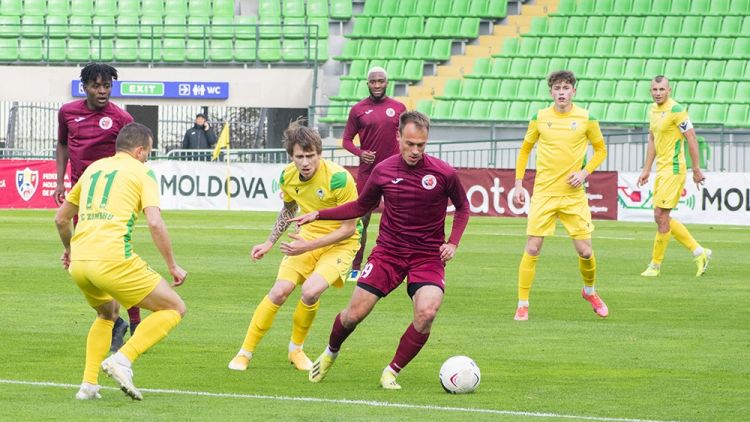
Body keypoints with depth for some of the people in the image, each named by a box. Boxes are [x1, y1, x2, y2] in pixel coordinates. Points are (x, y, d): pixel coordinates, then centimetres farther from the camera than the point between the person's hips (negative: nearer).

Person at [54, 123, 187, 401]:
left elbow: (61, 218, 31)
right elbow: (155, 223, -8)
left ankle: (89, 384, 19)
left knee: (107, 313, 34)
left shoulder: (93, 168, 24)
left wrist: (69, 249, 50)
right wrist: (172, 266, 1)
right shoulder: (141, 172, 6)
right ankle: (123, 359, -13)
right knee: (174, 309, 6)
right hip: (113, 260, -7)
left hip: (79, 262, 7)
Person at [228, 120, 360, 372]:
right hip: (307, 238, 5)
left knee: (310, 291, -26)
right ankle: (245, 353, 3)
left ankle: (296, 349, 2)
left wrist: (308, 246, -24)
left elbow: (349, 228, -20)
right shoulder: (288, 176, -7)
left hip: (340, 244, -5)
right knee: (279, 291, -12)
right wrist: (269, 243, 11)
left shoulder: (338, 178, -26)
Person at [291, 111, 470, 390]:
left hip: (428, 256, -1)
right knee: (355, 313, -5)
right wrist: (319, 215, 8)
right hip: (387, 251, 2)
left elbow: (462, 207, 8)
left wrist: (452, 243, -6)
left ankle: (392, 372, -5)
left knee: (427, 312, -26)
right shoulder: (383, 171, -5)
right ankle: (331, 353, 30)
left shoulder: (443, 173, -11)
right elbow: (362, 206, 14)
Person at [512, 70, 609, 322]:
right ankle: (522, 305, 0)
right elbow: (525, 150, 14)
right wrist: (518, 184, 7)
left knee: (585, 251, 0)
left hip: (574, 194, 0)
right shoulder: (540, 118, 2)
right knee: (532, 249, -8)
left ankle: (590, 291, 29)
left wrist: (585, 172, -4)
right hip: (543, 194, 0)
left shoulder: (586, 119, 0)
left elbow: (600, 150, 12)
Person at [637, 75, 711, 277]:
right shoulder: (653, 110, 12)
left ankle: (655, 265, 3)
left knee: (661, 216, -7)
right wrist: (646, 170, 19)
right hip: (661, 170, 9)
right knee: (662, 218, 10)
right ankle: (699, 252, 19)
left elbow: (691, 138, -13)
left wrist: (696, 169, -13)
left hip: (673, 169, -9)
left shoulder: (676, 110, -14)